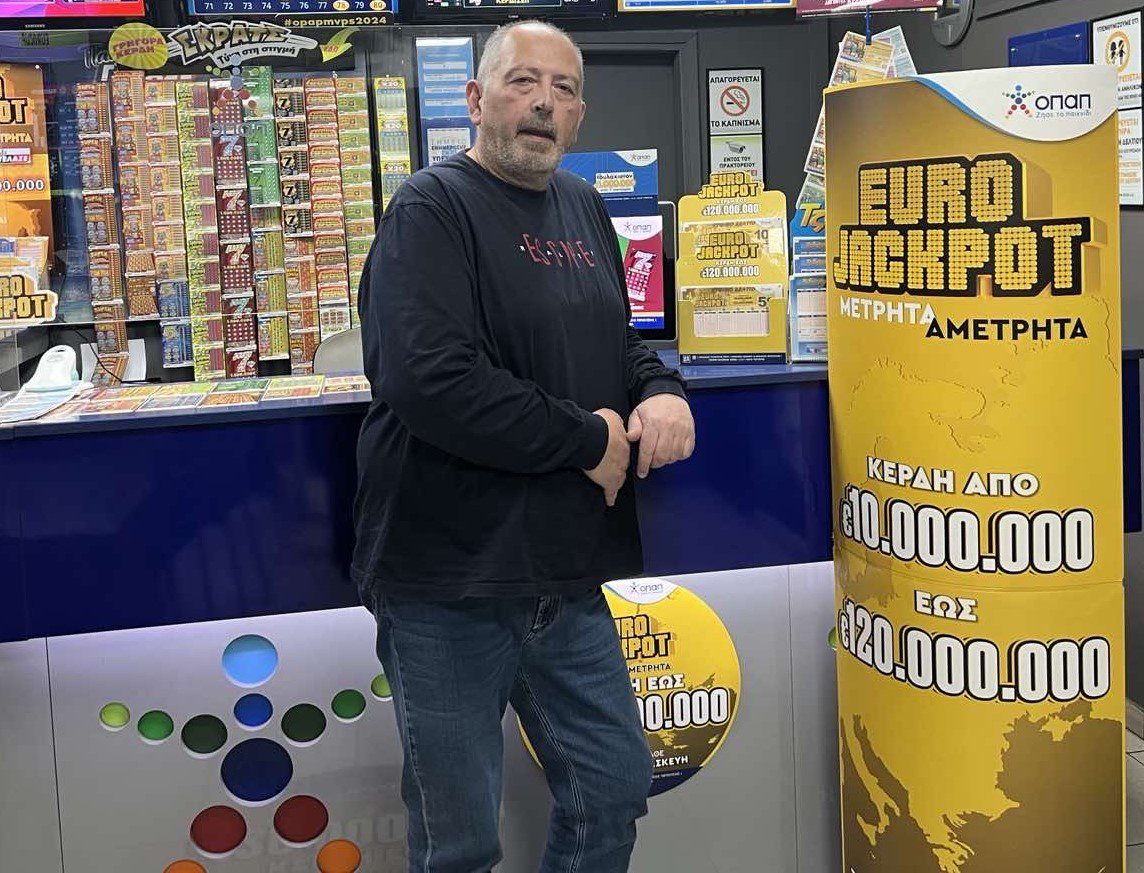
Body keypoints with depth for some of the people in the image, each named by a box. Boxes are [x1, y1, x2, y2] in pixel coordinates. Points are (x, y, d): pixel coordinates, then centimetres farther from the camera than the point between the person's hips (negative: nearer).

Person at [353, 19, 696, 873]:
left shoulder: (584, 209, 12)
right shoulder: (432, 211, -13)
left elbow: (615, 343, 22)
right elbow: (430, 382, -27)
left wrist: (662, 389, -2)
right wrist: (589, 441, -17)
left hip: (567, 580, 7)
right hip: (451, 586, -7)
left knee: (615, 789, 18)